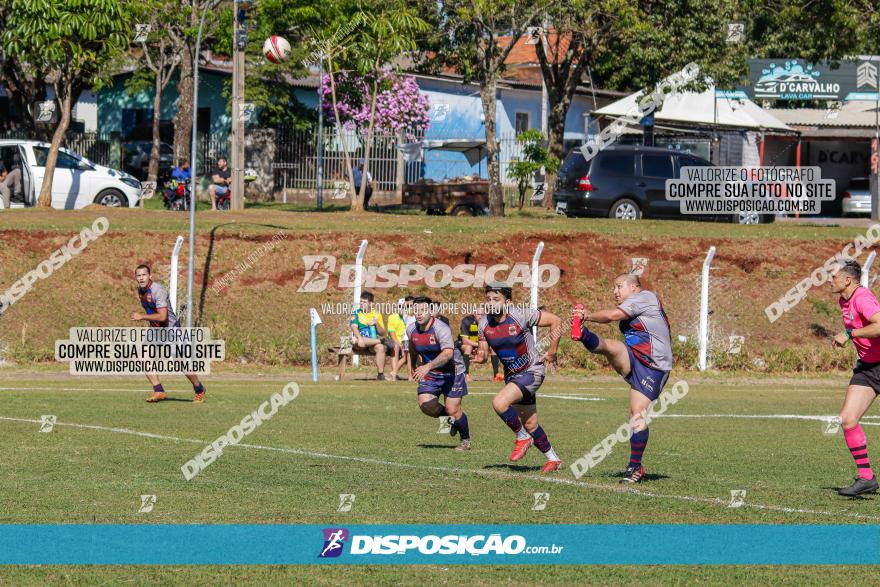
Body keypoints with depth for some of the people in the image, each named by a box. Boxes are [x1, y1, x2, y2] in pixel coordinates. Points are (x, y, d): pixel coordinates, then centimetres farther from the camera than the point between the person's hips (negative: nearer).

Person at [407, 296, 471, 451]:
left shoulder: (441, 328, -26)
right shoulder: (411, 330, -5)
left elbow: (448, 353, -40)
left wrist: (427, 366, -51)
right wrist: (414, 367, 29)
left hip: (451, 371, -6)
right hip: (430, 374, 6)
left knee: (452, 410, -7)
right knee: (425, 405, -11)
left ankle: (466, 439, 20)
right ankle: (449, 420, 20)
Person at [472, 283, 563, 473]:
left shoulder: (521, 316, -22)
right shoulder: (484, 323, -5)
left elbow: (555, 321, -15)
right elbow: (483, 353, 5)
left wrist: (552, 352, -11)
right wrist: (479, 357, -20)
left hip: (531, 372, -7)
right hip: (511, 375, 7)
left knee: (499, 402, -27)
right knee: (530, 425, 13)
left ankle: (522, 437, -4)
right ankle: (553, 459, 31)